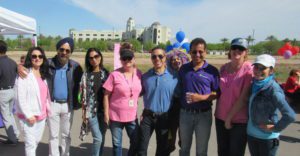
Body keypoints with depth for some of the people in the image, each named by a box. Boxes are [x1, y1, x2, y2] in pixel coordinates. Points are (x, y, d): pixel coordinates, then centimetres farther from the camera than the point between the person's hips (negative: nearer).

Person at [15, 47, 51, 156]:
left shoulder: (44, 74, 8)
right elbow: (20, 98, -16)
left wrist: (48, 109, 8)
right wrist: (28, 115, -16)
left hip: (42, 115, 7)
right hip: (28, 116, -6)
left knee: (37, 141, 19)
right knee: (30, 143, 1)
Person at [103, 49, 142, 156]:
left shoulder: (138, 73, 0)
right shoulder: (114, 75, -11)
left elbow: (142, 90, 14)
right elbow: (106, 95, -7)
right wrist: (106, 113, -8)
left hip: (132, 115, 3)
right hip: (116, 115, -3)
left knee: (136, 142, 12)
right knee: (117, 144, 12)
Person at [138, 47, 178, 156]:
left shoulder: (173, 77, -7)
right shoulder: (145, 76, -1)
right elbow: (140, 93, 10)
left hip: (164, 117, -1)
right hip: (147, 116, 1)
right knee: (142, 147, 10)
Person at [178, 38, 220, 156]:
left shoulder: (212, 70, -7)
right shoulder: (183, 68, 2)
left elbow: (217, 93, -6)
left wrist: (201, 97, -20)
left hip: (203, 115, -2)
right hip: (185, 113, 3)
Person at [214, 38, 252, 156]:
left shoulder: (249, 69, -11)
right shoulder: (223, 68, 4)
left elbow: (244, 98, -14)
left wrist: (229, 117, -11)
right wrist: (218, 111, 9)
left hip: (239, 120, -4)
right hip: (220, 117, 5)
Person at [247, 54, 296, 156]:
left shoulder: (273, 89, -20)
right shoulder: (254, 85, 0)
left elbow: (290, 115, -28)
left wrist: (275, 128, -16)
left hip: (267, 137, -6)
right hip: (251, 134, 6)